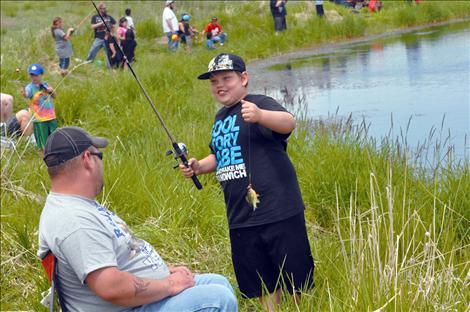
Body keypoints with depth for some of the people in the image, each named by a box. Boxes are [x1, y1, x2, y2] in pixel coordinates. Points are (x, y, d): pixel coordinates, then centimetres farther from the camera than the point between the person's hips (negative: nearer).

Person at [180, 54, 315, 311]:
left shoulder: (261, 104, -8)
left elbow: (288, 123, -29)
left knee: (298, 284, -4)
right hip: (241, 219, 7)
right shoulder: (220, 117, 16)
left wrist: (260, 115, -48)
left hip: (278, 211, -7)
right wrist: (199, 166, 11)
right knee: (262, 288, 14)